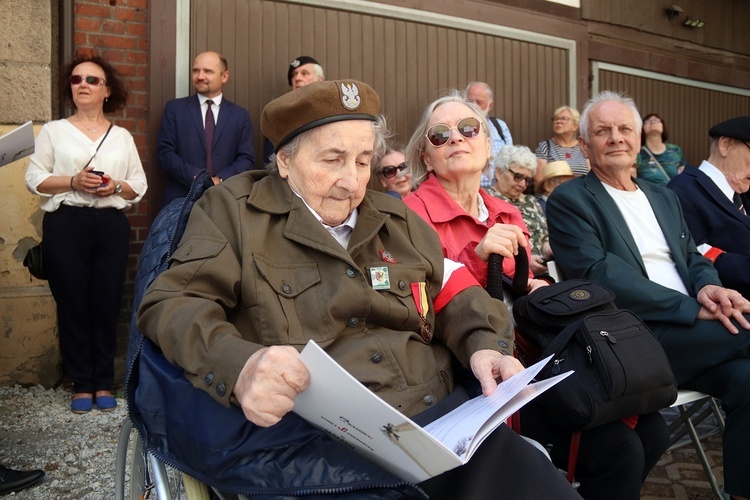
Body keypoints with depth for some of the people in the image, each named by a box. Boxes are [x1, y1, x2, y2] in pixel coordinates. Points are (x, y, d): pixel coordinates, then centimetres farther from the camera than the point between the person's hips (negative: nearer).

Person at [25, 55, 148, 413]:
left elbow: (139, 186, 10)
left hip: (112, 226, 1)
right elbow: (34, 178, 2)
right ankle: (82, 385, 12)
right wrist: (72, 181, -13)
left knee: (107, 304, 2)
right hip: (65, 225, -1)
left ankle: (104, 383, 13)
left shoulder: (123, 137, 14)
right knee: (72, 304, 1)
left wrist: (117, 187, -9)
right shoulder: (54, 130, 9)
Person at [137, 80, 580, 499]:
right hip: (312, 440, -4)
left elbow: (453, 293, 23)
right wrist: (239, 365, -25)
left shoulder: (398, 219, 22)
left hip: (440, 418, 6)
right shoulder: (234, 209, 6)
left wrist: (485, 343, 0)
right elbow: (173, 304, -4)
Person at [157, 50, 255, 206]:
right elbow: (165, 152, -1)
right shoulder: (174, 108, 6)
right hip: (180, 199, 0)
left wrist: (221, 180, -15)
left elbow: (247, 159, 1)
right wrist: (195, 177, -15)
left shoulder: (240, 115, 7)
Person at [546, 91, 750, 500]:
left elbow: (693, 258, 19)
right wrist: (692, 307, -16)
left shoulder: (664, 197, 22)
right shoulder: (569, 201, -1)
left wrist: (708, 288, -7)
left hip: (687, 334, 6)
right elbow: (599, 275, -13)